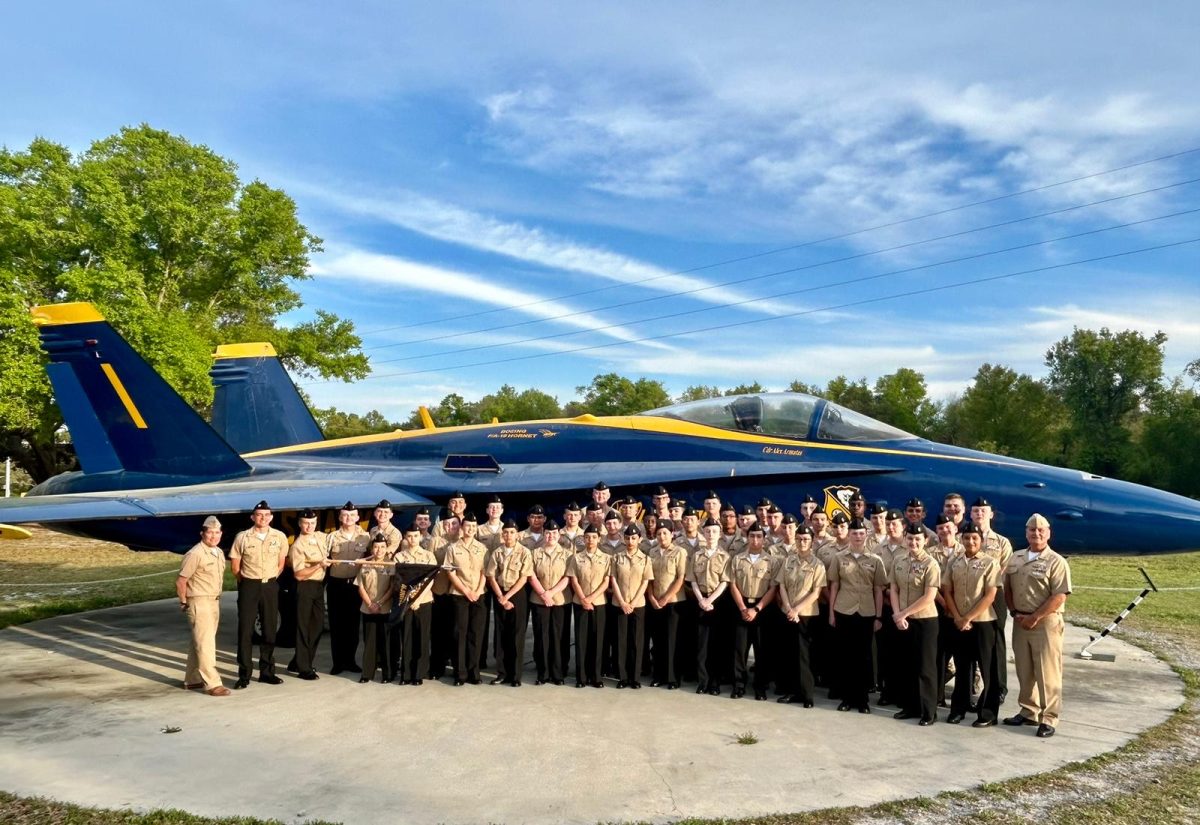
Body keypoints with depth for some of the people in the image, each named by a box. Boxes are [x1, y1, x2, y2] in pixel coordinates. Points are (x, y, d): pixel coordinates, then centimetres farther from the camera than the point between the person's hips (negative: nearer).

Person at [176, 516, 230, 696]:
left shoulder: (219, 553, 10)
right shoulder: (195, 554, -16)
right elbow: (180, 581, -14)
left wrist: (216, 597, 15)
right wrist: (184, 603, -5)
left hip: (214, 602, 8)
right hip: (199, 603, -8)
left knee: (197, 642, 16)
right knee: (205, 644, -8)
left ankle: (192, 679, 25)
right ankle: (212, 683, -8)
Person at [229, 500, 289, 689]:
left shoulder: (280, 537, 1)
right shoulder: (242, 537, -4)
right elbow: (235, 565, 3)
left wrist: (271, 579, 9)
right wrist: (246, 582, 6)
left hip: (270, 586, 2)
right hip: (249, 587, -2)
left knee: (269, 630, 7)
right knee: (245, 631, -2)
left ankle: (267, 672, 18)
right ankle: (244, 675, 4)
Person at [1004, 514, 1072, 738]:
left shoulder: (1056, 562, -8)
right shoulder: (1016, 558, 11)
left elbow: (1059, 596, -14)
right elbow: (1007, 588, 16)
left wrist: (1034, 618, -15)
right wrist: (1014, 613, 2)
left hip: (1046, 623, -6)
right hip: (1020, 623, 6)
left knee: (1047, 673, -2)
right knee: (1024, 671, 13)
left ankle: (1048, 719, 5)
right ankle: (1028, 712, 24)